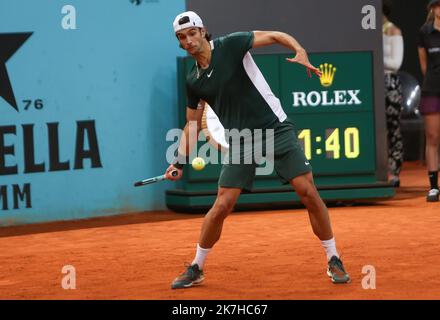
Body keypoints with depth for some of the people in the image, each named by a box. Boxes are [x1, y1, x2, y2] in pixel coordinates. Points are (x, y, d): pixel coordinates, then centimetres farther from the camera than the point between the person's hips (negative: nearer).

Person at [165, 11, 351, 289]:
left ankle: (333, 261, 5)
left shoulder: (231, 45, -7)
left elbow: (274, 36, -6)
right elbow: (192, 125, 16)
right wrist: (180, 162, 6)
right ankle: (196, 269, 13)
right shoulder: (194, 82, 6)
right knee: (222, 206, -5)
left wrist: (301, 52, -24)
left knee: (308, 192, -10)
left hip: (276, 128, -3)